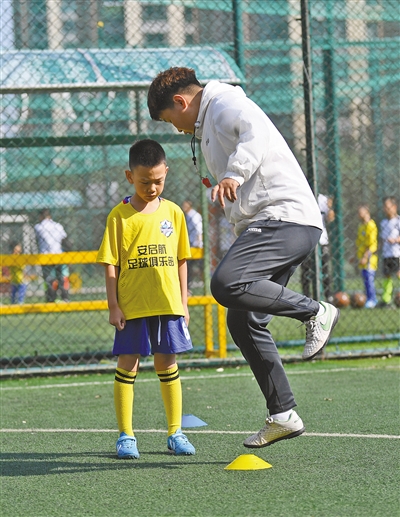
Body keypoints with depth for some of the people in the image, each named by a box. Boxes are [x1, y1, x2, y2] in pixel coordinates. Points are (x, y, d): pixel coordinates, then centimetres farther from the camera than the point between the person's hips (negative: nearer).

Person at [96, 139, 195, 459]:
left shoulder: (173, 212, 6)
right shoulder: (120, 216, -3)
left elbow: (181, 261, 11)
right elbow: (111, 264, -2)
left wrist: (183, 302, 9)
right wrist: (113, 306, -7)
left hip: (168, 304, 2)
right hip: (131, 306, -2)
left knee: (167, 364, 8)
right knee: (128, 364, 0)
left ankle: (175, 432, 16)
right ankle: (126, 435, 6)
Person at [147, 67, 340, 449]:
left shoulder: (225, 104, -4)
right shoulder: (208, 124, 29)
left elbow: (258, 134, -27)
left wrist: (235, 173, -39)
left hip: (286, 216, -11)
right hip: (264, 224, 11)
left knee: (226, 284, -28)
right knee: (243, 322, 7)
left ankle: (316, 312, -13)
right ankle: (283, 415, 10)